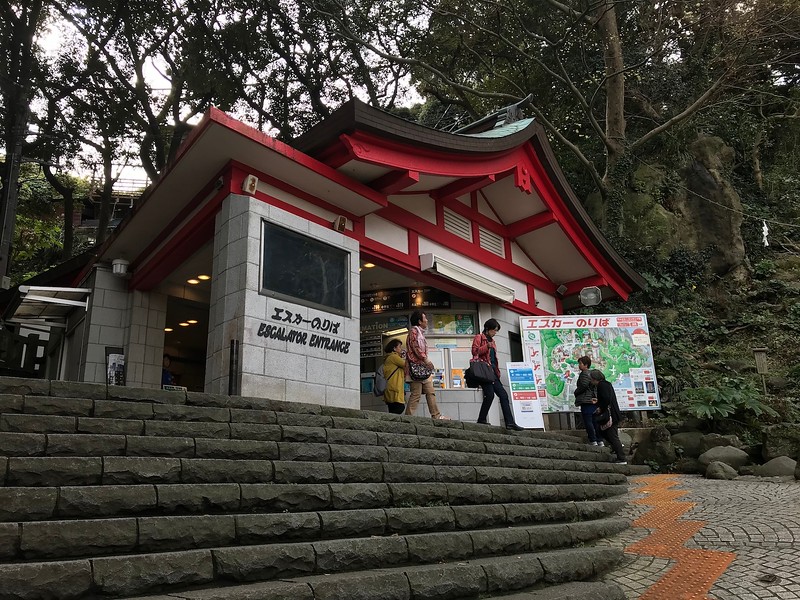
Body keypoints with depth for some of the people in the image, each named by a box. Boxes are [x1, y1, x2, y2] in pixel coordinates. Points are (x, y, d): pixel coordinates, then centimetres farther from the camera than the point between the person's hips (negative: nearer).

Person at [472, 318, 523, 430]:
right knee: (490, 394, -19)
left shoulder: (492, 341, 27)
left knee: (503, 395, -1)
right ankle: (481, 419, -8)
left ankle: (510, 422, -4)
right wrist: (487, 347, -19)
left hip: (493, 371, 9)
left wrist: (497, 370, 18)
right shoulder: (479, 338, 4)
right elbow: (475, 351, -8)